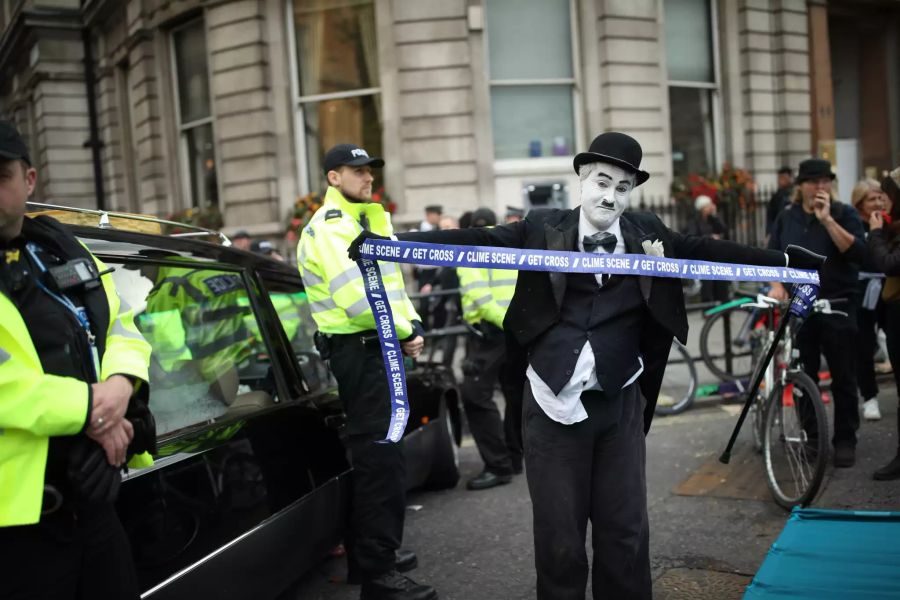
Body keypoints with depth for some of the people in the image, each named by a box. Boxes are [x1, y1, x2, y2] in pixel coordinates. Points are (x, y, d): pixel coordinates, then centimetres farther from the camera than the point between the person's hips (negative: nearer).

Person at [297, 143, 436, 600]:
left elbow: (390, 283, 15)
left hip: (377, 346, 11)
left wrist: (412, 324, -2)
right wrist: (404, 333, -14)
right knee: (382, 457, -10)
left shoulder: (365, 223, 19)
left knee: (370, 454, 17)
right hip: (360, 350, -10)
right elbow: (358, 297, -24)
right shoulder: (328, 228, -13)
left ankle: (368, 553, 31)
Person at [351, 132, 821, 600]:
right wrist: (393, 242, -20)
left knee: (626, 531, 11)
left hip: (620, 404, 2)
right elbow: (479, 241, -10)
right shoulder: (543, 229, -2)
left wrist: (789, 261, -3)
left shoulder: (648, 234, 6)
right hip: (554, 403, -2)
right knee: (558, 534, 7)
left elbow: (711, 252, 3)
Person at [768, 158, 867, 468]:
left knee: (843, 378, 1)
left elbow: (858, 252, -14)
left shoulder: (844, 213, 0)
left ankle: (845, 441, 11)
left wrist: (827, 219, -19)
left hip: (838, 307, -2)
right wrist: (777, 285, -7)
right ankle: (810, 434, 19)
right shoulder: (787, 217, 9)